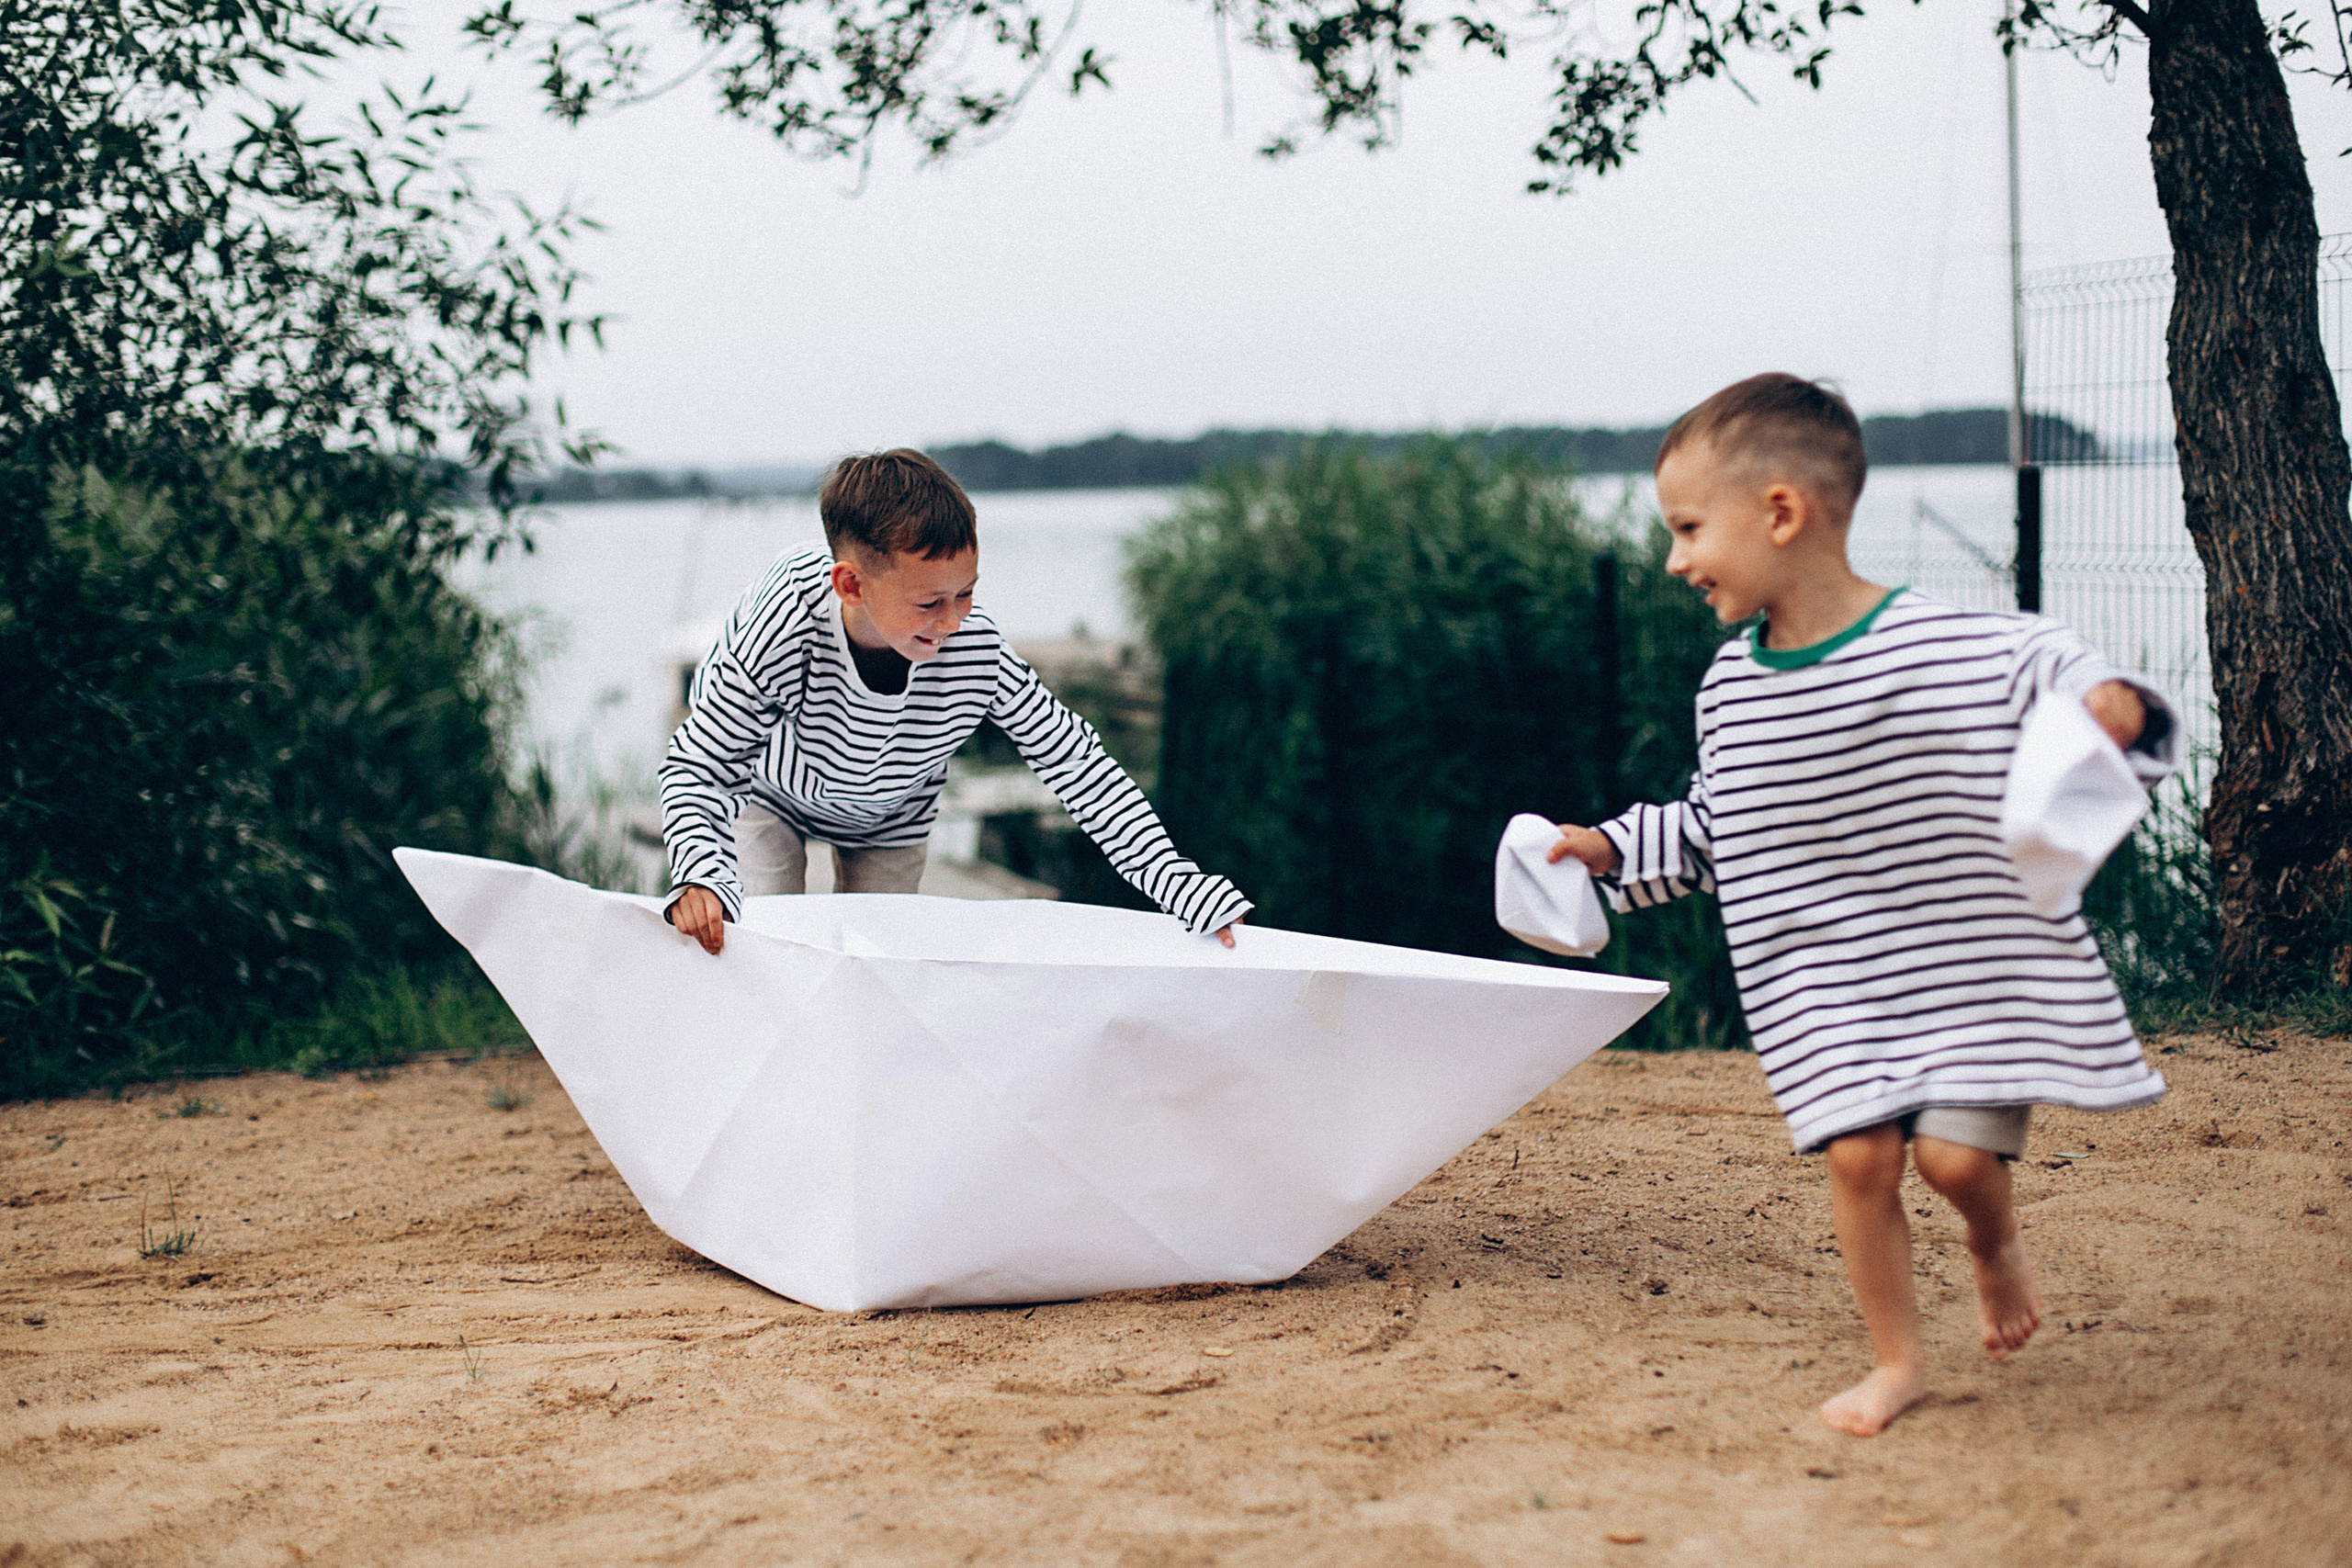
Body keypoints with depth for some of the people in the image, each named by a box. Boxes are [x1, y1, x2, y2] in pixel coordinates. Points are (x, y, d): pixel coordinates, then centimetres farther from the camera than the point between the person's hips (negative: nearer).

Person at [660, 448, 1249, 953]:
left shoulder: (978, 654, -36)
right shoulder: (779, 632, -44)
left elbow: (1075, 759, -25)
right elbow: (697, 767, -35)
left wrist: (1180, 886, -32)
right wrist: (700, 877, -55)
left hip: (888, 818, 2)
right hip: (767, 788, -2)